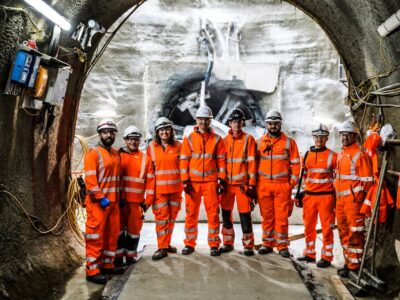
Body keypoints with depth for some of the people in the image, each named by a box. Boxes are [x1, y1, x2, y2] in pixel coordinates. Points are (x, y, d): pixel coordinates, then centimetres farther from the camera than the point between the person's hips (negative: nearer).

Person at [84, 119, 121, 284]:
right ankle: (92, 271, 4)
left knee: (112, 234, 14)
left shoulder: (116, 154, 14)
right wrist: (101, 198, -21)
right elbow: (90, 179, -17)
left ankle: (107, 265, 27)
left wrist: (119, 197, 16)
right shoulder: (93, 153, -10)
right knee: (96, 237, -3)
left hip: (113, 202, 8)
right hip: (97, 203, -8)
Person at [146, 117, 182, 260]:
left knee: (172, 217, 11)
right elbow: (149, 170, 1)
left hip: (175, 188, 2)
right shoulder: (152, 147, 1)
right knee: (161, 217, -2)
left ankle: (167, 244, 25)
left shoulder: (178, 145, 3)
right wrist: (150, 190, -1)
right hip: (159, 189, -2)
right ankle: (162, 248, 6)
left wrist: (185, 183, 2)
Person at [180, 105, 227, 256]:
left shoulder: (217, 139, 6)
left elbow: (221, 160, 4)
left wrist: (222, 180, -2)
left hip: (211, 182, 0)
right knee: (191, 213, 7)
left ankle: (214, 245, 12)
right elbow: (184, 160, 3)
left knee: (213, 213, 2)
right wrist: (185, 180, -4)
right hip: (193, 182, 1)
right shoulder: (189, 139, 6)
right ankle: (189, 244, 18)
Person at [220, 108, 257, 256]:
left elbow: (252, 162, -4)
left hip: (242, 183, -4)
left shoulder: (248, 139, -1)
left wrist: (251, 184, -9)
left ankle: (248, 245, 10)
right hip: (227, 183, 4)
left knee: (245, 214, -2)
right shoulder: (224, 140, 9)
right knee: (226, 213, 10)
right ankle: (228, 243, 24)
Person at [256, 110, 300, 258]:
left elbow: (296, 163, 4)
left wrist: (293, 181, -3)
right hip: (263, 185, 2)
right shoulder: (260, 142, 9)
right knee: (266, 216, 9)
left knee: (282, 216, 1)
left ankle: (282, 245, 12)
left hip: (282, 185, -2)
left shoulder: (289, 142, 4)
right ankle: (267, 243, 20)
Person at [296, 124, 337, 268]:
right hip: (309, 196, 5)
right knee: (309, 226, 12)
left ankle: (326, 257, 12)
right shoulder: (307, 155, 10)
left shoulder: (332, 156, -4)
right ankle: (310, 253, 26)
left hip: (326, 196, -5)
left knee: (327, 228, 1)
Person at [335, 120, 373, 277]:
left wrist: (364, 201, -14)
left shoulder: (360, 155, -10)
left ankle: (354, 266, 8)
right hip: (340, 200, 8)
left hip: (354, 200, -8)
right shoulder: (340, 154, 14)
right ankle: (348, 262, 28)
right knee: (343, 233, 16)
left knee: (355, 234, -2)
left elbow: (367, 181, -12)